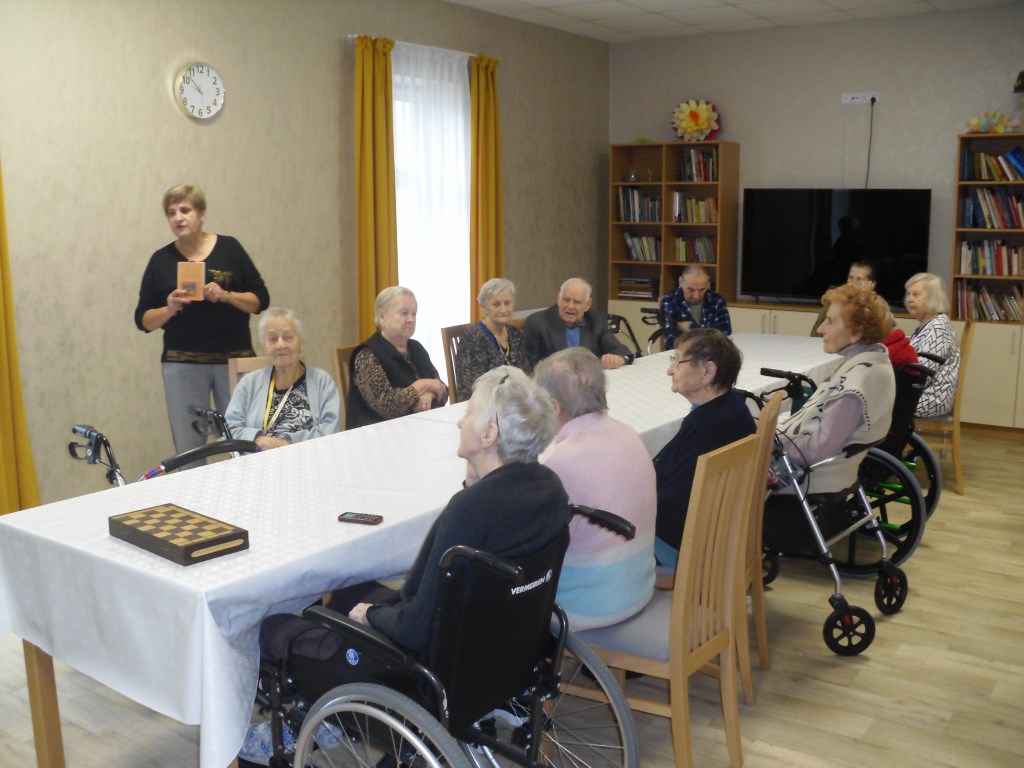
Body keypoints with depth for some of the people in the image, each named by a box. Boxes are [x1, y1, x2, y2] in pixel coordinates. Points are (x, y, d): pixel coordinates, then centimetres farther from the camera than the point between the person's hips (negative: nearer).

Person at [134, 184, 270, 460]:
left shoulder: (229, 248, 4)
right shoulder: (161, 260, 7)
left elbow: (261, 300, 2)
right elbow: (143, 320, 7)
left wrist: (226, 296, -14)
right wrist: (169, 309, -12)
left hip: (234, 359, -1)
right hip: (182, 364, 1)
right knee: (188, 448, 2)